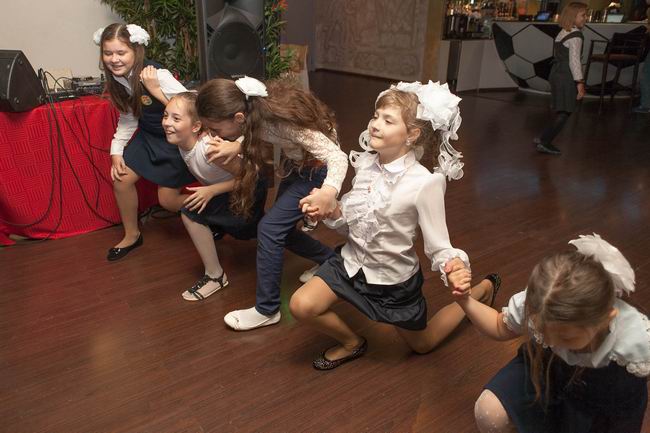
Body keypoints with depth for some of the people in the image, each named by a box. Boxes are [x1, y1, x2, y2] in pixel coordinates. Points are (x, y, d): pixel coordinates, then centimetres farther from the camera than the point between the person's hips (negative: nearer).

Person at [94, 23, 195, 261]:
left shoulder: (157, 75, -28)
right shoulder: (117, 79, -4)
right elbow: (127, 118, 6)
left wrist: (156, 90, -36)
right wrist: (116, 151, -2)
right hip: (148, 135, 7)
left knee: (168, 200, -3)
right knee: (121, 179, 0)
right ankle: (132, 235, 23)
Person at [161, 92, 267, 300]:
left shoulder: (209, 147, -34)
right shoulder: (182, 143, -13)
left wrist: (211, 191, -30)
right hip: (228, 190, 8)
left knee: (191, 211, -22)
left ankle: (215, 275, -10)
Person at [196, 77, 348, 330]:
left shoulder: (282, 120, -36)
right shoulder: (254, 109, -16)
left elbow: (338, 157, -37)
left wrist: (329, 192, -56)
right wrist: (238, 147, -20)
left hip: (318, 169, -8)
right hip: (296, 163, 8)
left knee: (269, 228, -13)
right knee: (281, 229, 10)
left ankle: (267, 310, 2)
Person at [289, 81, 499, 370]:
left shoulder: (425, 183, -27)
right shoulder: (366, 163, -10)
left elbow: (438, 246, -21)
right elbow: (351, 222, 1)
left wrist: (455, 264, -43)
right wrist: (331, 211, -19)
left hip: (394, 280, -4)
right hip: (352, 262, 4)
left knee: (422, 344, 20)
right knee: (301, 306, -15)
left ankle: (482, 289, 40)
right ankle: (352, 343, 17)